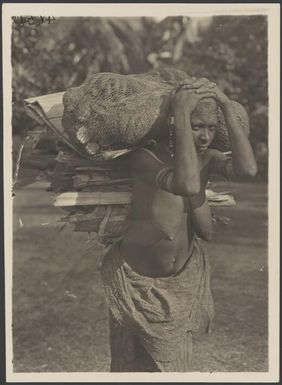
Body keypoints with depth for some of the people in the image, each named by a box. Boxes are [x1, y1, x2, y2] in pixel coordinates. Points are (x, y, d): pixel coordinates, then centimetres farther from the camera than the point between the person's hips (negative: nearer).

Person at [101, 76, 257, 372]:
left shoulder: (206, 160, -9)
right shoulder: (146, 157, -25)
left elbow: (247, 169, -29)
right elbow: (187, 184, -45)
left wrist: (227, 106, -26)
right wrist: (181, 115, -39)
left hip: (183, 278, 5)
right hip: (136, 278, -4)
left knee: (174, 362, 16)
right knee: (129, 361, 12)